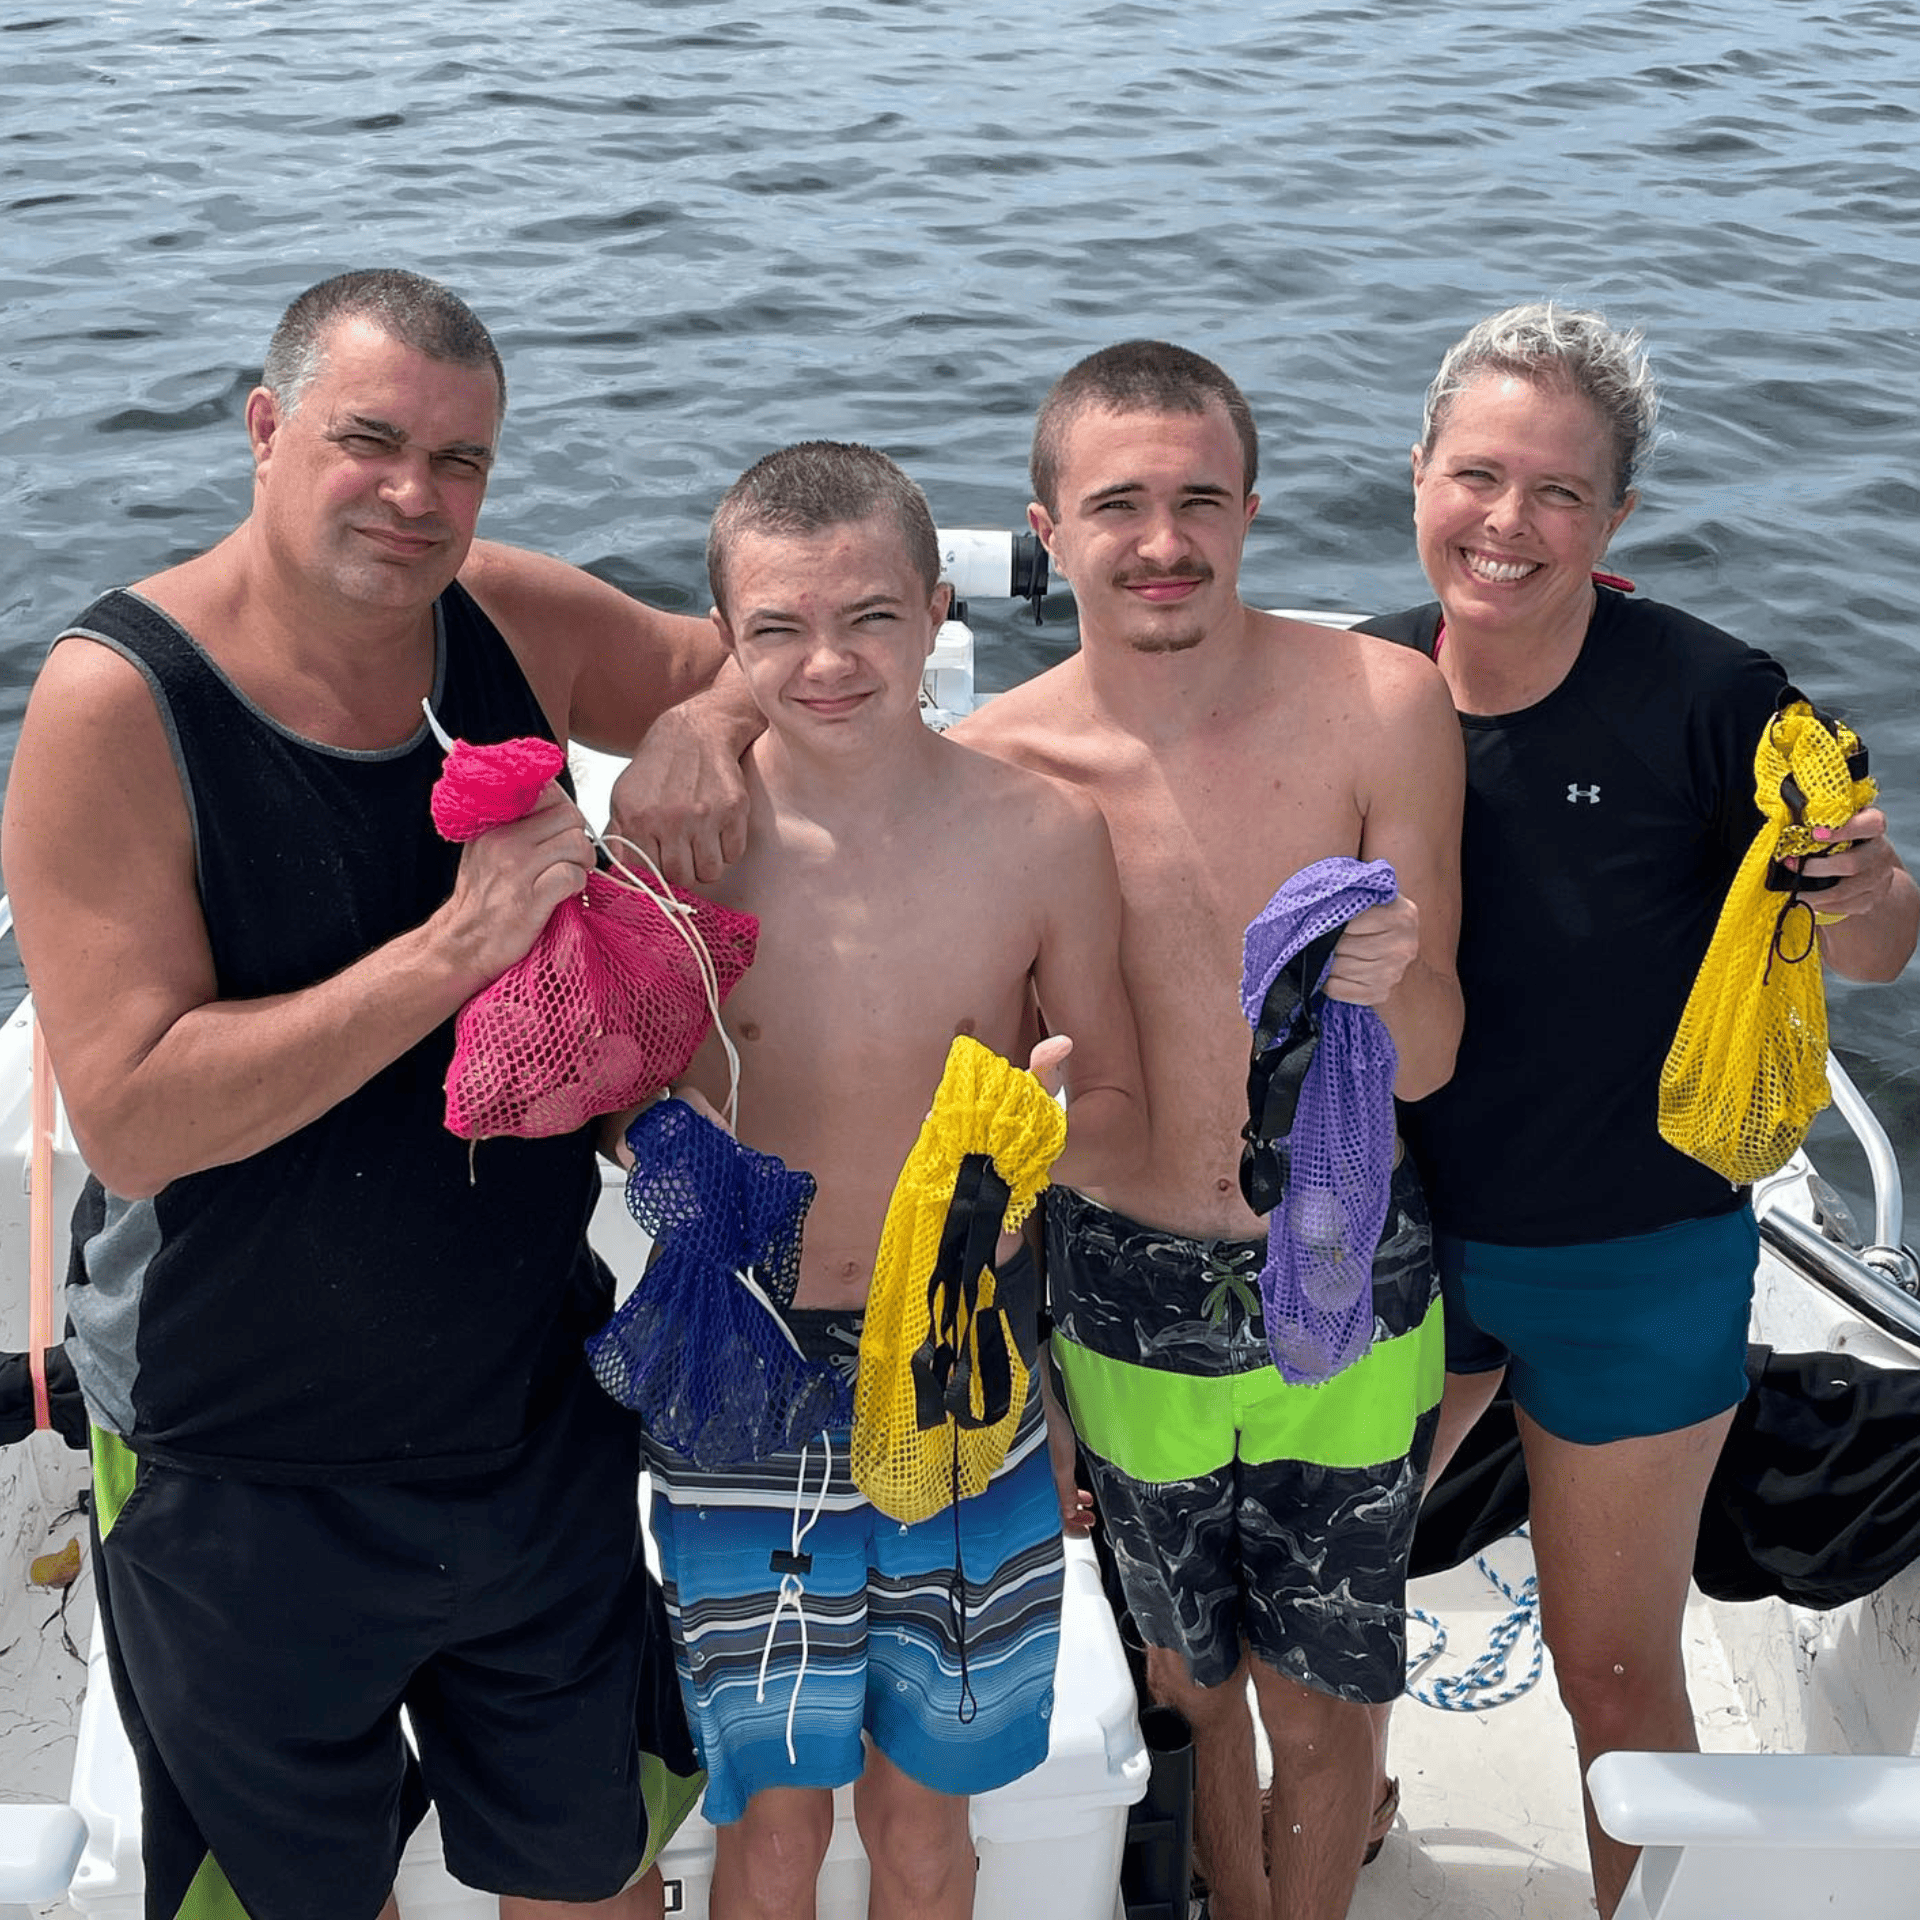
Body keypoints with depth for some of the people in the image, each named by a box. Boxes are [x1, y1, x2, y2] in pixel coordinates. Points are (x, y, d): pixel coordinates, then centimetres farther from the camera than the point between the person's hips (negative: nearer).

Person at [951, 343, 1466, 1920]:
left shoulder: (1383, 709, -14)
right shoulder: (992, 768, -12)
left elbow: (1427, 1061, -11)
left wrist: (1382, 984, -32)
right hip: (1124, 1300, 1)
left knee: (1321, 1712, 14)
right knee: (1189, 1683, 22)